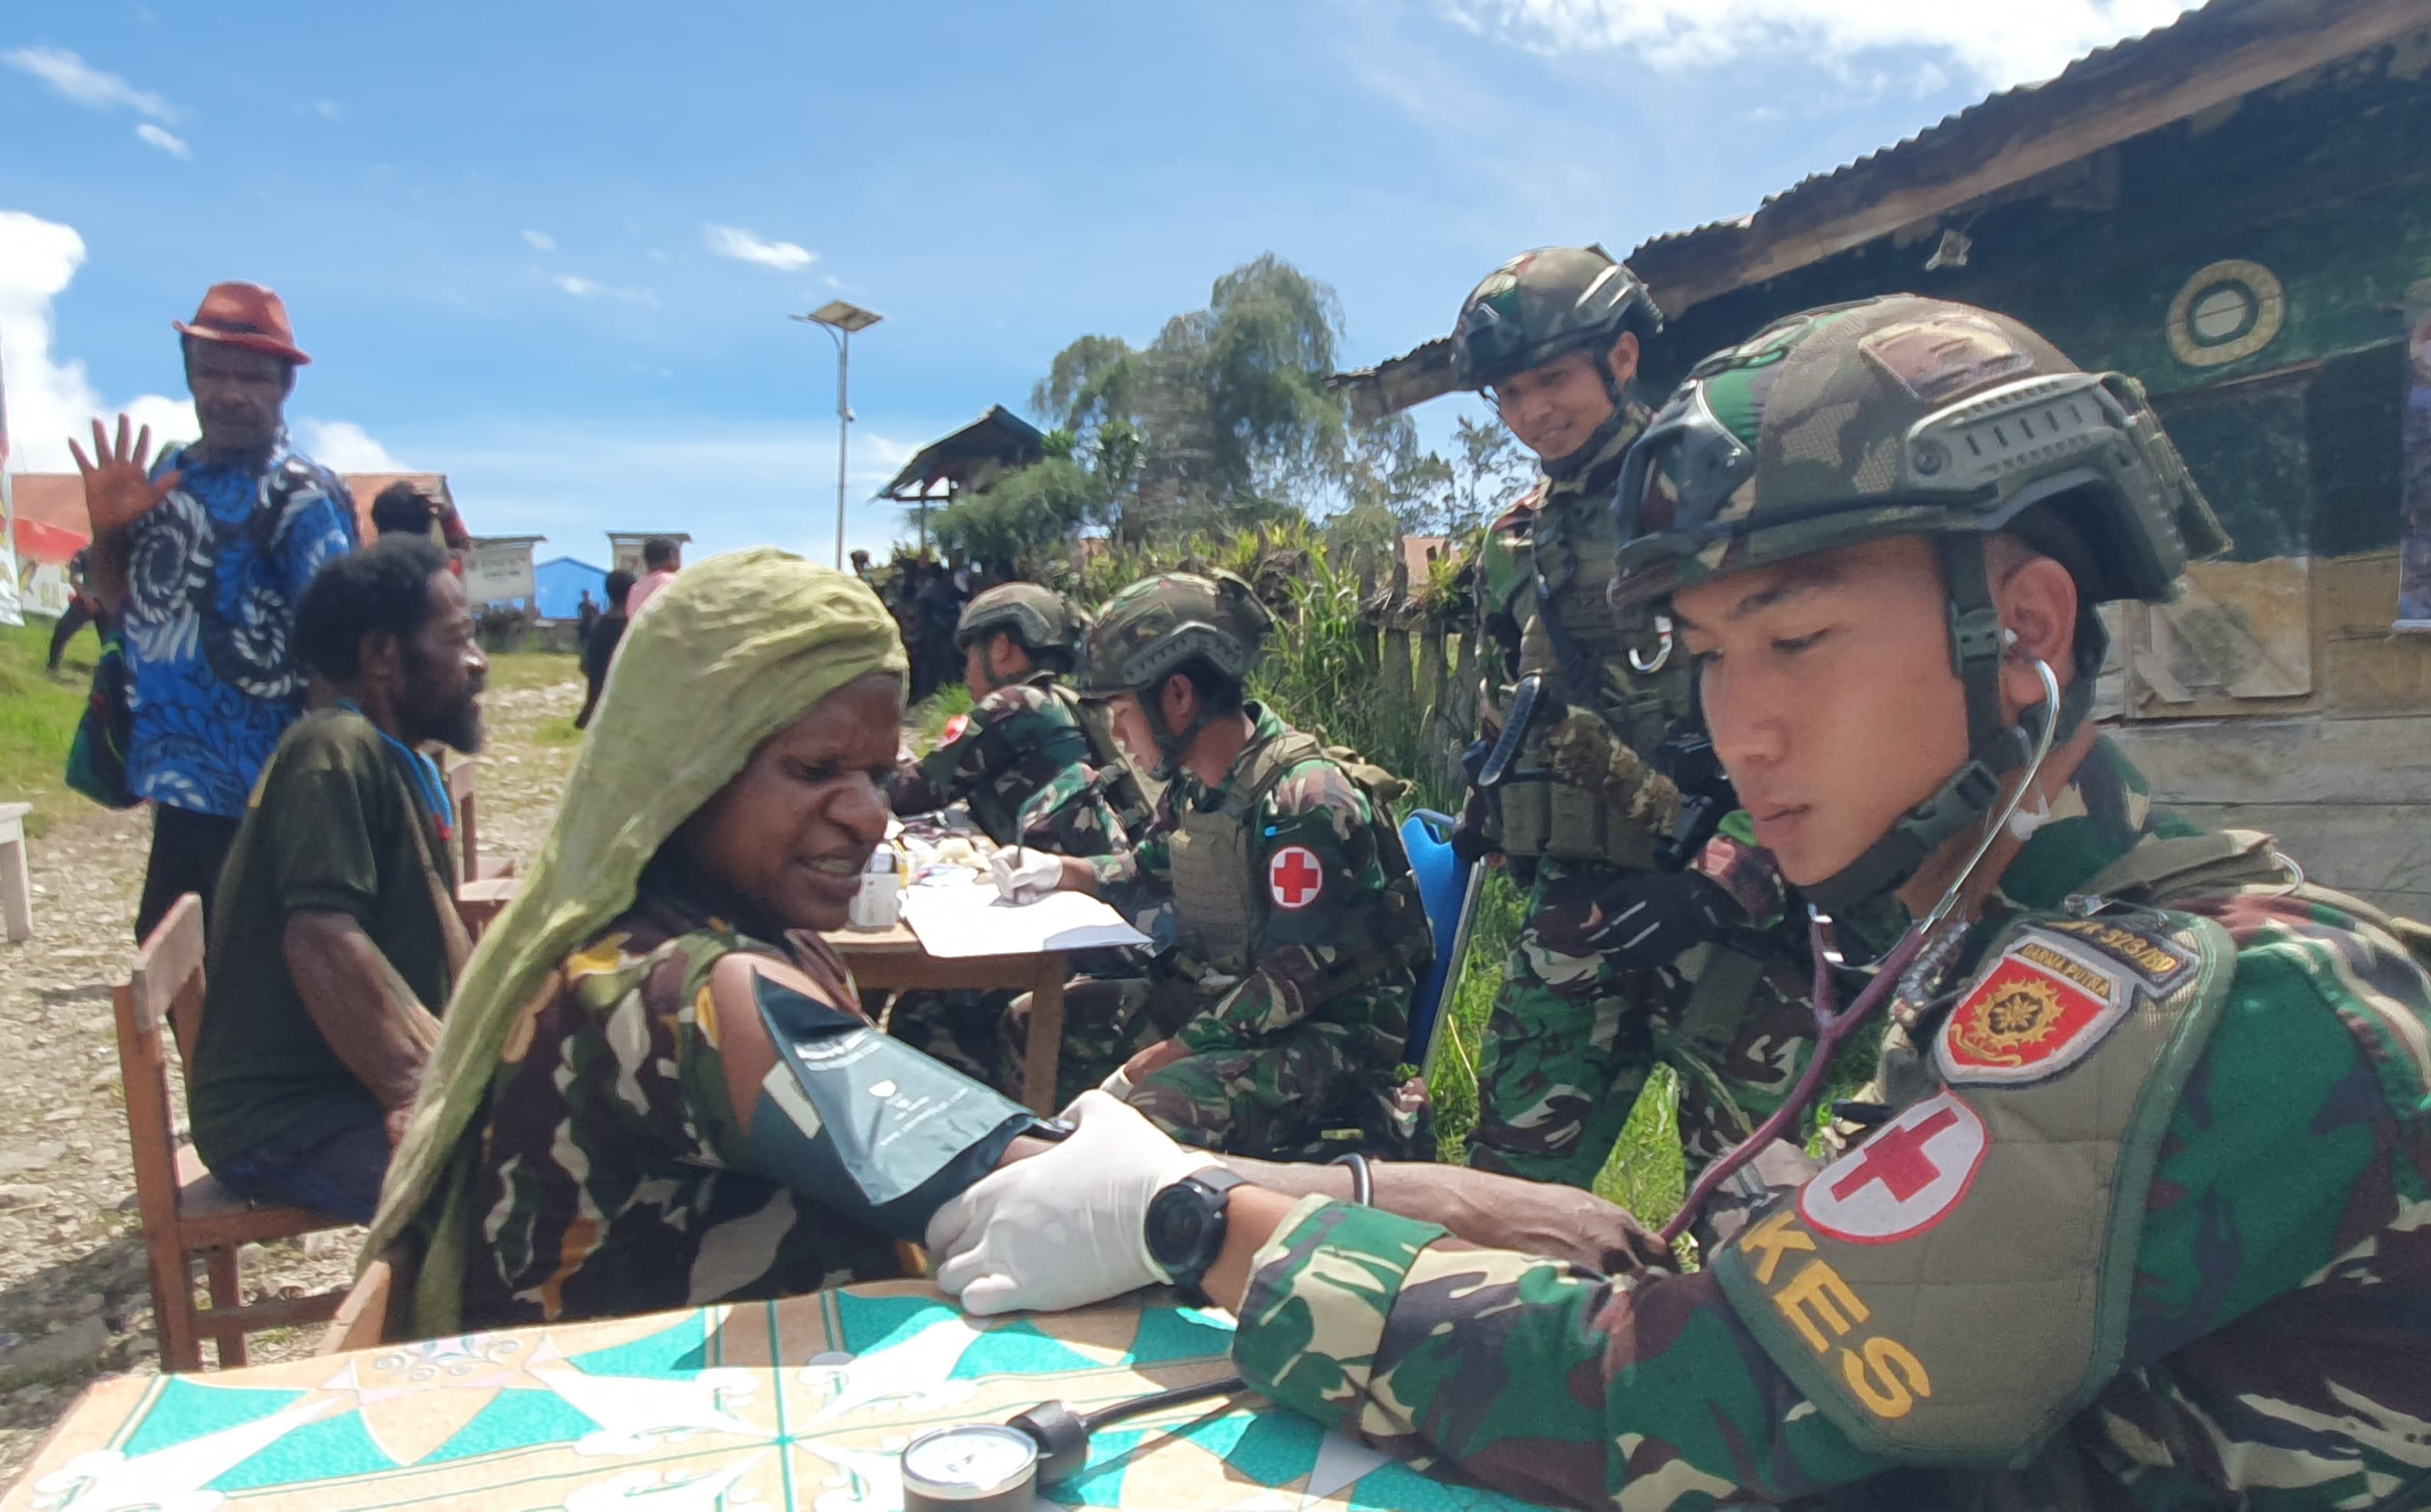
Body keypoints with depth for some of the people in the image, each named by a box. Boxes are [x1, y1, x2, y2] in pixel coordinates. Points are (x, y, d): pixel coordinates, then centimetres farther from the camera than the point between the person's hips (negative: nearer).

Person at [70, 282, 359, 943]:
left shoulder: (302, 498, -14)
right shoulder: (169, 471, 8)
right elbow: (124, 602, 19)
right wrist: (107, 530, -2)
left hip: (257, 798, -7)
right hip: (175, 784, 7)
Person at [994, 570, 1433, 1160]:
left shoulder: (1306, 800, -23)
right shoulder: (1194, 783, 4)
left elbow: (1292, 984, -25)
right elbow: (1151, 871, 26)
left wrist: (1145, 1067, -25)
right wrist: (1059, 871, 9)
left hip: (1329, 1024, -9)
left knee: (1164, 1109, -35)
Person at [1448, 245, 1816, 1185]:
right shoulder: (1513, 553, 15)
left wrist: (1724, 880, -17)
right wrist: (1484, 833, 19)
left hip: (1739, 907, -5)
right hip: (1576, 907, 5)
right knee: (1512, 1184, 6)